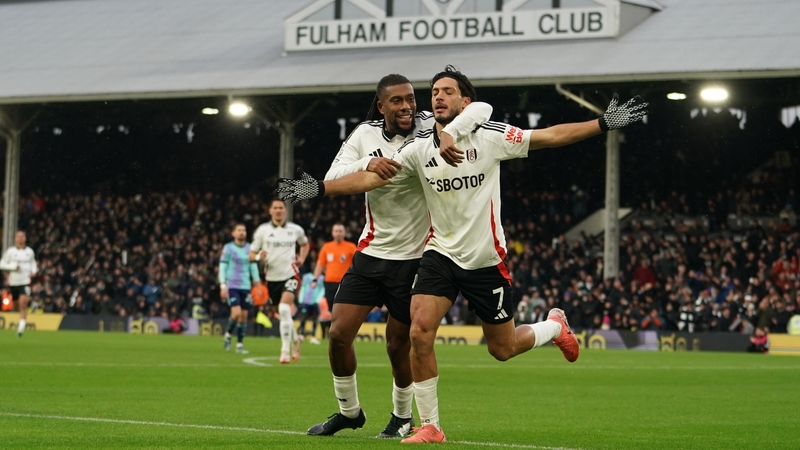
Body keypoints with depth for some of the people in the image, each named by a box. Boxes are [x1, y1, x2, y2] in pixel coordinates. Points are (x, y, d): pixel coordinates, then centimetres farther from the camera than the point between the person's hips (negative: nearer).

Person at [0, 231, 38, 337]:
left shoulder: (29, 251, 6)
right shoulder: (11, 251, 0)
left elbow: (33, 262, 22)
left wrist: (33, 271, 3)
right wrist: (13, 266, -14)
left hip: (25, 281, -1)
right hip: (13, 281, 1)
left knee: (23, 303, -17)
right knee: (17, 304, 10)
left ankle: (22, 325, -20)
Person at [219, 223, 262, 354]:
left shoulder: (250, 249, 10)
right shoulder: (228, 248, -1)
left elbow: (254, 267, 17)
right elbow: (222, 268, -3)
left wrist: (257, 283, 10)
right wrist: (223, 286, -11)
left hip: (246, 287, 4)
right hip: (232, 286, -4)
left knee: (244, 315, 2)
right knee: (236, 313, -18)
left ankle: (240, 344, 10)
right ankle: (228, 335, 8)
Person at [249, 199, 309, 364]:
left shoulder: (295, 230, 2)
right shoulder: (262, 230, 0)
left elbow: (304, 243, 25)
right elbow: (251, 255, 1)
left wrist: (302, 258, 7)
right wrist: (258, 256, -22)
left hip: (290, 275, -2)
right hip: (272, 278, 2)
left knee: (284, 309, -22)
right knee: (283, 314, 12)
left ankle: (285, 350, -20)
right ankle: (295, 339, 41)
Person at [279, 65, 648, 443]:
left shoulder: (491, 137, -8)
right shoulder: (420, 150, -2)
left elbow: (553, 135, -7)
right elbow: (370, 177, -4)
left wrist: (605, 123, -14)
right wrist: (319, 188, -14)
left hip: (486, 260, -2)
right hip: (440, 255, 2)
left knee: (502, 349, 7)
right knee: (419, 333, -17)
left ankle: (555, 326, 41)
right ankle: (430, 427, -5)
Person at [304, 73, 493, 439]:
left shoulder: (428, 128, -9)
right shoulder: (365, 136, 0)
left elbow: (482, 109, -19)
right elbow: (331, 179, -9)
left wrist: (450, 133, -37)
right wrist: (367, 164, -27)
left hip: (413, 258, -3)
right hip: (371, 254, 3)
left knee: (398, 344, 2)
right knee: (338, 333, -2)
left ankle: (403, 417, 27)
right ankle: (349, 411, 20)